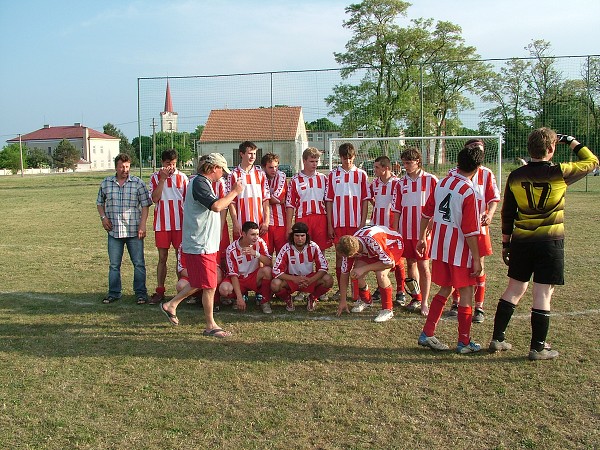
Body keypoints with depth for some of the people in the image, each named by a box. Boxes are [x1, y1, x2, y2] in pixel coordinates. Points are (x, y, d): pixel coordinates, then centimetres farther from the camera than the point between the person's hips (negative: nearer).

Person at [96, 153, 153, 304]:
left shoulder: (138, 183, -1)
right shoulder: (106, 183, 7)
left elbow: (145, 205, -2)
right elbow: (100, 202, 19)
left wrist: (142, 225, -9)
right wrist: (103, 217, 2)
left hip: (134, 231, -2)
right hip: (114, 231, 2)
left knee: (139, 263, 2)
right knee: (114, 264, 10)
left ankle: (141, 293, 13)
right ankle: (114, 293, 22)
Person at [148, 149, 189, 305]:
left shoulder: (182, 177, 3)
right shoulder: (156, 177, 2)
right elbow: (155, 198, -10)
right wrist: (163, 178, -13)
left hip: (180, 223, 0)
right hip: (162, 224, 0)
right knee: (162, 257, 6)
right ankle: (159, 291, 12)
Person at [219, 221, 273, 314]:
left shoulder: (260, 243, -13)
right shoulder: (232, 250, -17)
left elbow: (269, 263, -21)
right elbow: (233, 274, -17)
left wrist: (256, 254, -39)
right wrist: (239, 297, -24)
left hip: (254, 277, 0)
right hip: (239, 279, 0)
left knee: (267, 270, -31)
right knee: (224, 289, -30)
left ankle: (264, 301, -10)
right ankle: (243, 296, 6)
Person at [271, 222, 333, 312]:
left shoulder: (313, 247, -14)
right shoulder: (286, 249, -17)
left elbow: (323, 267, -14)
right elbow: (276, 271, -20)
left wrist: (311, 280, -30)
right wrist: (295, 279, -32)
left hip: (310, 278, 1)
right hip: (291, 279, -1)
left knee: (328, 280, -27)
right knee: (275, 285, -32)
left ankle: (313, 298, 5)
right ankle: (287, 299, 5)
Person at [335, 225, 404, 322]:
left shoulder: (373, 241, -43)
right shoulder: (349, 247, -23)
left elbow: (390, 263, -34)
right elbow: (344, 274, -11)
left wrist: (364, 268, -34)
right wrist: (343, 301, -9)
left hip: (393, 244, -6)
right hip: (372, 251, 6)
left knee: (380, 274, -30)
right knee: (355, 274, -10)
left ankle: (388, 310, -13)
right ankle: (365, 300, 19)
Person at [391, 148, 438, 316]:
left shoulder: (431, 180, -5)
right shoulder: (401, 182, 6)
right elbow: (397, 209, 8)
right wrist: (395, 231, 5)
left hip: (424, 232, -4)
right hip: (406, 231, 4)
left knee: (423, 266, -2)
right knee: (411, 264, 11)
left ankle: (424, 303, 6)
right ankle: (416, 298, 24)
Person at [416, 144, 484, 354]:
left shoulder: (442, 183, 2)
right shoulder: (468, 192, -18)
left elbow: (426, 213, 9)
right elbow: (470, 231, -18)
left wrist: (422, 237, 20)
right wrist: (476, 259, -12)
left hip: (439, 248, 7)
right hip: (460, 250, -7)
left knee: (445, 289, 17)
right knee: (466, 292, 7)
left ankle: (427, 334, 18)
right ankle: (464, 342, 15)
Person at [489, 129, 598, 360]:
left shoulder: (515, 176, 0)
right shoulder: (559, 173, -10)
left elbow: (507, 213, 6)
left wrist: (505, 243, 15)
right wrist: (572, 141, 19)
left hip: (521, 241, 4)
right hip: (550, 242, -4)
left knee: (514, 289, 14)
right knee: (543, 294, 2)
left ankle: (497, 339, 19)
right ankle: (538, 348, 9)